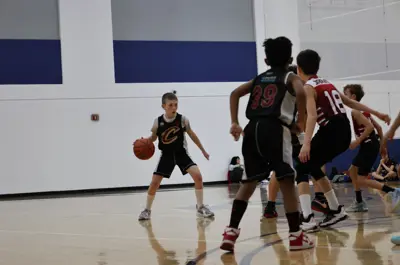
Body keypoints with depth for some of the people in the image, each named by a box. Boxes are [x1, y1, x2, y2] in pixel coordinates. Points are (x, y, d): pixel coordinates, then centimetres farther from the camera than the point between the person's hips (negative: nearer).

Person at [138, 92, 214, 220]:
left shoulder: (182, 119, -16)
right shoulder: (158, 122, -15)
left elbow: (191, 134, 1)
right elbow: (153, 137, 4)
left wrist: (203, 150, 9)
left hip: (181, 153, 0)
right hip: (167, 155, 1)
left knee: (198, 176, -18)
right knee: (154, 183, -3)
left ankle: (200, 207, -2)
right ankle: (147, 210, 18)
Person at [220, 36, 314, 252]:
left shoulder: (258, 79, 27)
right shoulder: (291, 78, 12)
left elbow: (235, 93, 20)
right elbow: (300, 92, -11)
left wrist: (234, 123, 15)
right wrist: (301, 121, -2)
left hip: (252, 129, 5)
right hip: (274, 129, -5)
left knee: (249, 182, 15)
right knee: (287, 181, 0)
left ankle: (231, 231, 8)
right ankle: (295, 235, 1)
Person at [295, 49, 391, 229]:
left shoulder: (308, 87, -6)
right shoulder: (327, 84, 19)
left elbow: (312, 116, -21)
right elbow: (351, 102, 25)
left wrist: (306, 144, -30)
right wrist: (377, 114, 33)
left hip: (331, 132, -8)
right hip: (344, 132, 8)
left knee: (301, 170, -3)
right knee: (312, 167, 23)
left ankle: (307, 218, -18)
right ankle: (336, 210, 26)